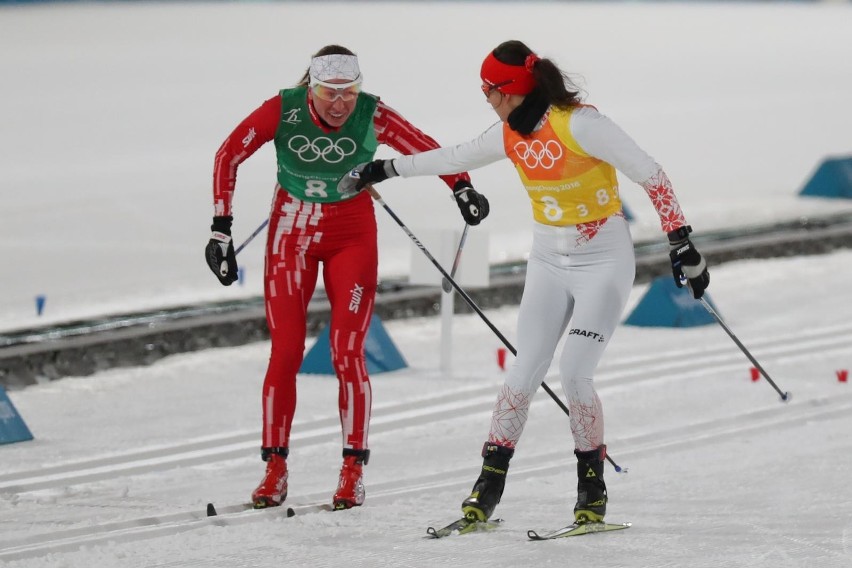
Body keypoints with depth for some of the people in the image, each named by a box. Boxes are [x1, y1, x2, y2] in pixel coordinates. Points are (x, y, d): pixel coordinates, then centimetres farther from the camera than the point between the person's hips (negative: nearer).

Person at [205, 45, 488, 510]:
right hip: (292, 234, 0)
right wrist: (221, 228, -15)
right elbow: (228, 157, -11)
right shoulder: (282, 111, -17)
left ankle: (353, 471, 2)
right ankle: (274, 470, 4)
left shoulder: (371, 116, -18)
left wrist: (461, 188, -26)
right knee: (286, 352, -3)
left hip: (352, 236, 0)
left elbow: (426, 149, -10)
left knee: (347, 354, -7)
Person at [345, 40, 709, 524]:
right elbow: (454, 158, 19)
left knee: (574, 375, -15)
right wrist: (385, 169, 26)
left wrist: (682, 245, -19)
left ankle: (593, 489, 2)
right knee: (525, 374, -3)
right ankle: (488, 488, 2)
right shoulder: (511, 134, 0)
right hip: (549, 261, 6)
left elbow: (652, 177, -19)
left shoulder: (580, 124, -22)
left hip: (604, 260, -6)